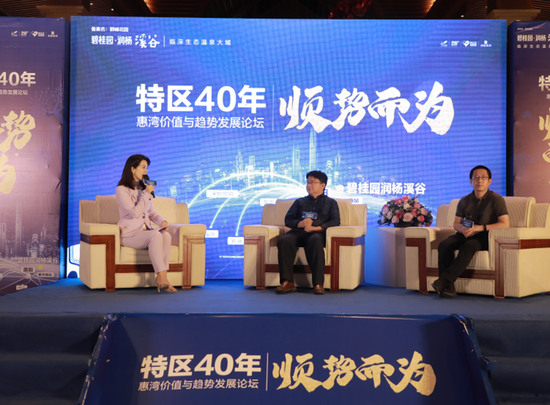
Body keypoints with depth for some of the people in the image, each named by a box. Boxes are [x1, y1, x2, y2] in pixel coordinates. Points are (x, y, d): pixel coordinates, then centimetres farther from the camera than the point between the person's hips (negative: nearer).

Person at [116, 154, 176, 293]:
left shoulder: (143, 188, 18)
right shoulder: (122, 190, -4)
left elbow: (151, 212, 19)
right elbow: (135, 213, -15)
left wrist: (162, 221, -1)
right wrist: (147, 194, -11)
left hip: (146, 232, 6)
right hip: (130, 234, -6)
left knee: (166, 235, -27)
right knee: (155, 235, -35)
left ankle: (161, 279, -32)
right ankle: (162, 278, -38)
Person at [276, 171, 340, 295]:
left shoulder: (330, 203, 24)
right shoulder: (299, 202, 31)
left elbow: (335, 221, 6)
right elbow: (288, 220, 20)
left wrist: (316, 228, -11)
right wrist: (301, 223, -4)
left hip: (318, 233, -3)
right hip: (298, 232, 3)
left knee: (315, 241, -41)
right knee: (284, 241, -33)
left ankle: (318, 284, -43)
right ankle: (287, 282, -37)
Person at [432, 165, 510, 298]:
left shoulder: (496, 199, -3)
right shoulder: (464, 201, 10)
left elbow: (505, 224, -11)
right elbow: (456, 223, 14)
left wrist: (480, 227, -19)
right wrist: (462, 229, -12)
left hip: (486, 237, -4)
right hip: (466, 235, 4)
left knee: (468, 246, -38)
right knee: (444, 245, -25)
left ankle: (444, 279, -38)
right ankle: (448, 287, -32)